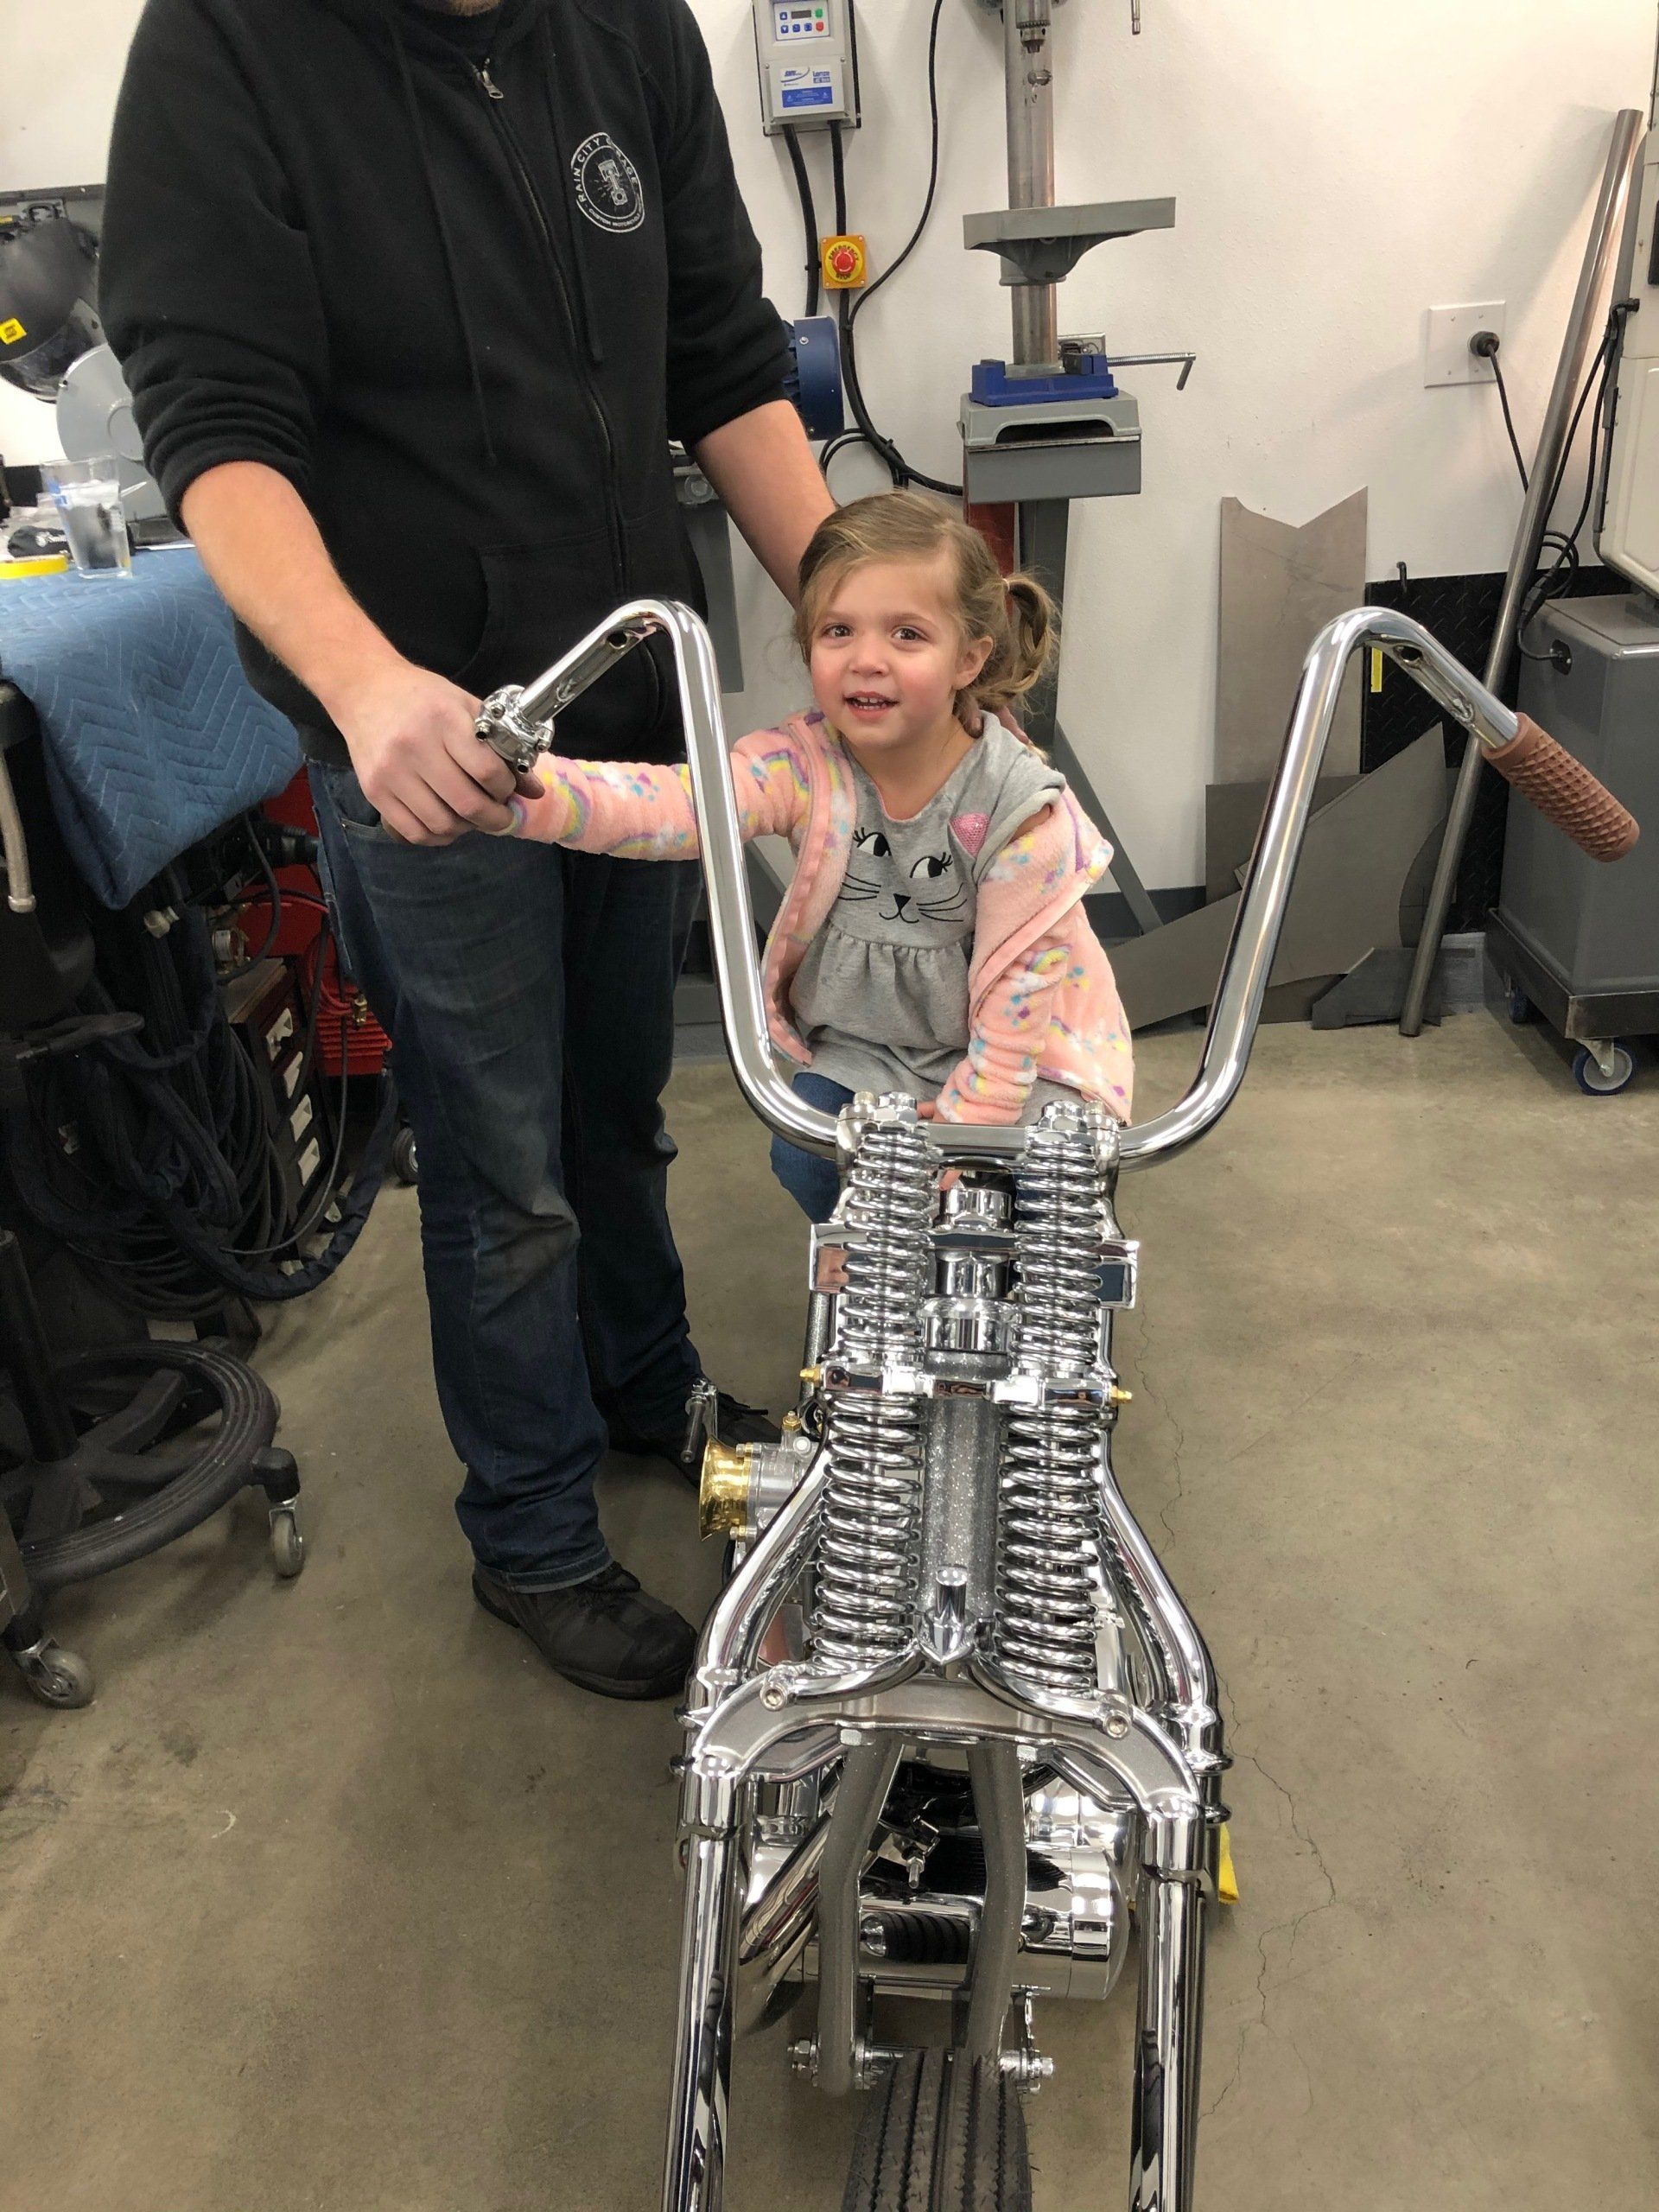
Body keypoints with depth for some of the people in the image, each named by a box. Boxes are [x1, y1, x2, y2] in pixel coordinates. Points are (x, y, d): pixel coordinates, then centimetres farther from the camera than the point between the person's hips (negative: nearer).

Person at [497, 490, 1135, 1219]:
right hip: (858, 1042, 3)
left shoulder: (1016, 804, -25)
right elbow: (667, 805, -39)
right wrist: (514, 790, -58)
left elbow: (1019, 982, -19)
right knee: (806, 1161, -14)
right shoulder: (804, 763, -20)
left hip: (1003, 1054, -2)